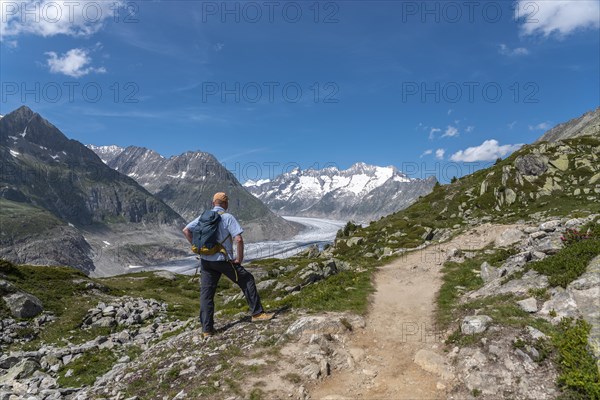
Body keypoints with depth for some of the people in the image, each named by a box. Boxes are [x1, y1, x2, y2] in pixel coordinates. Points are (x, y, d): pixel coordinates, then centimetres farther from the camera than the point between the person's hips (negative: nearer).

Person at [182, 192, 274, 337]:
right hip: (223, 259, -5)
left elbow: (186, 230, 5)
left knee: (206, 294, 10)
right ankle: (257, 313, 13)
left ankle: (207, 329, 13)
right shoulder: (228, 217, -8)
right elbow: (238, 239, -18)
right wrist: (239, 258, -7)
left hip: (205, 260, 5)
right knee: (247, 280, 10)